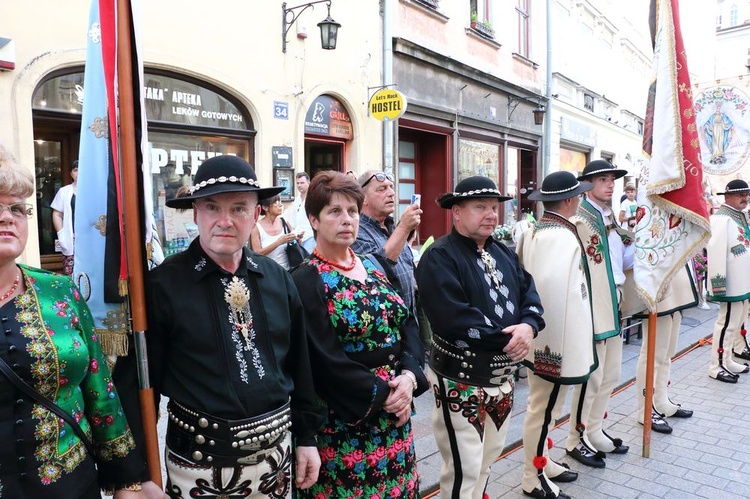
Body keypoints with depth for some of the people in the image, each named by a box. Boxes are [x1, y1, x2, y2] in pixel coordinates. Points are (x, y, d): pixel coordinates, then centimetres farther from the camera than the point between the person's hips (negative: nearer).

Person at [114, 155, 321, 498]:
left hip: (277, 451, 4)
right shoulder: (162, 285, -13)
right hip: (199, 461, -3)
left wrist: (306, 437, 8)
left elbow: (299, 364, 6)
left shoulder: (278, 279, 0)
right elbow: (137, 380, -9)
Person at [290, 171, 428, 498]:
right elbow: (326, 361, -16)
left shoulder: (374, 267, 7)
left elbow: (406, 328, 6)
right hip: (344, 420, -6)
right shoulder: (305, 281, -12)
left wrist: (409, 377, -10)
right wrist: (382, 394, -14)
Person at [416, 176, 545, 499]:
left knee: (489, 455, 23)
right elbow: (454, 317, -27)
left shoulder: (503, 253, 10)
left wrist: (528, 326, -17)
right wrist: (505, 339, -20)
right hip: (460, 379, -8)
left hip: (502, 376, 8)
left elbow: (529, 293, 5)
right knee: (463, 468, 2)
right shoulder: (439, 257, -17)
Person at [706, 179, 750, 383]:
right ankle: (718, 366, 4)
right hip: (731, 284, -10)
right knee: (727, 324, -4)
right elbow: (716, 252, -25)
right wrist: (718, 284, -27)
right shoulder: (721, 218, -18)